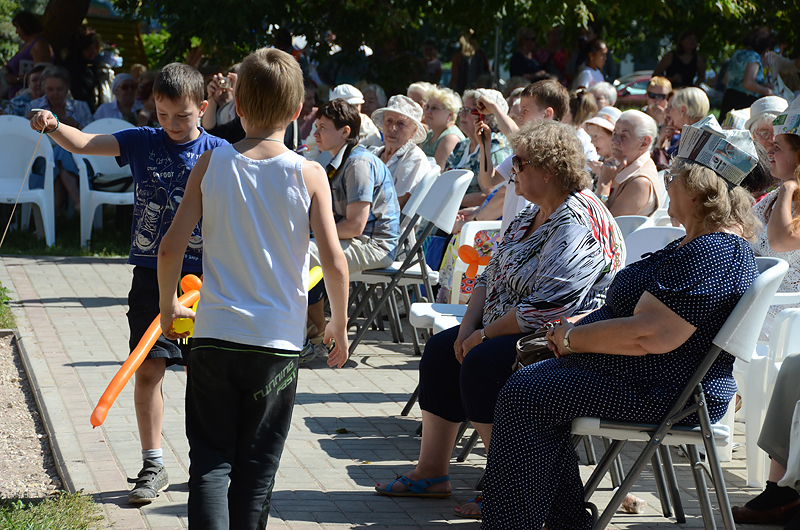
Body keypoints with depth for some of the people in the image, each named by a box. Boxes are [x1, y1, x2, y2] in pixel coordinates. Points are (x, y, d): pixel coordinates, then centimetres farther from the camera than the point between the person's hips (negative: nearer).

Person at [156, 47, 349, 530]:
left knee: (210, 461, 5)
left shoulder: (211, 165, -3)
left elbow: (172, 248, -4)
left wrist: (168, 305, 14)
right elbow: (334, 263, -9)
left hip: (215, 334, 0)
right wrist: (340, 325, 7)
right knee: (257, 464, 13)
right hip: (278, 342, 0)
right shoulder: (309, 175, -6)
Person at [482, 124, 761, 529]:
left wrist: (573, 338, -14)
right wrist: (579, 322, 9)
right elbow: (646, 311, 22)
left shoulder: (713, 256, -23)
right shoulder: (713, 242, 13)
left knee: (523, 398, -14)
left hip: (666, 391, -12)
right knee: (531, 381, 14)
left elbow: (647, 335, -29)